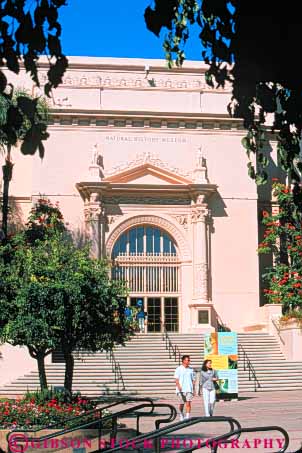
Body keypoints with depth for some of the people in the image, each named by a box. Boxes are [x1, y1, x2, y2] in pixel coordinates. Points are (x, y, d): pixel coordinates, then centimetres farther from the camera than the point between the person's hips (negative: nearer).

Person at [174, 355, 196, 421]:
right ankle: (181, 415, 31)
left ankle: (187, 417, -13)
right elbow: (176, 379, -8)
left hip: (189, 389, 2)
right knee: (181, 404, 9)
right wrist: (179, 386, -23)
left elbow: (193, 380, 15)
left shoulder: (191, 369, 10)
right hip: (181, 390, -2)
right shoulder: (178, 369, -1)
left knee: (188, 403, -11)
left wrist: (194, 389, 12)